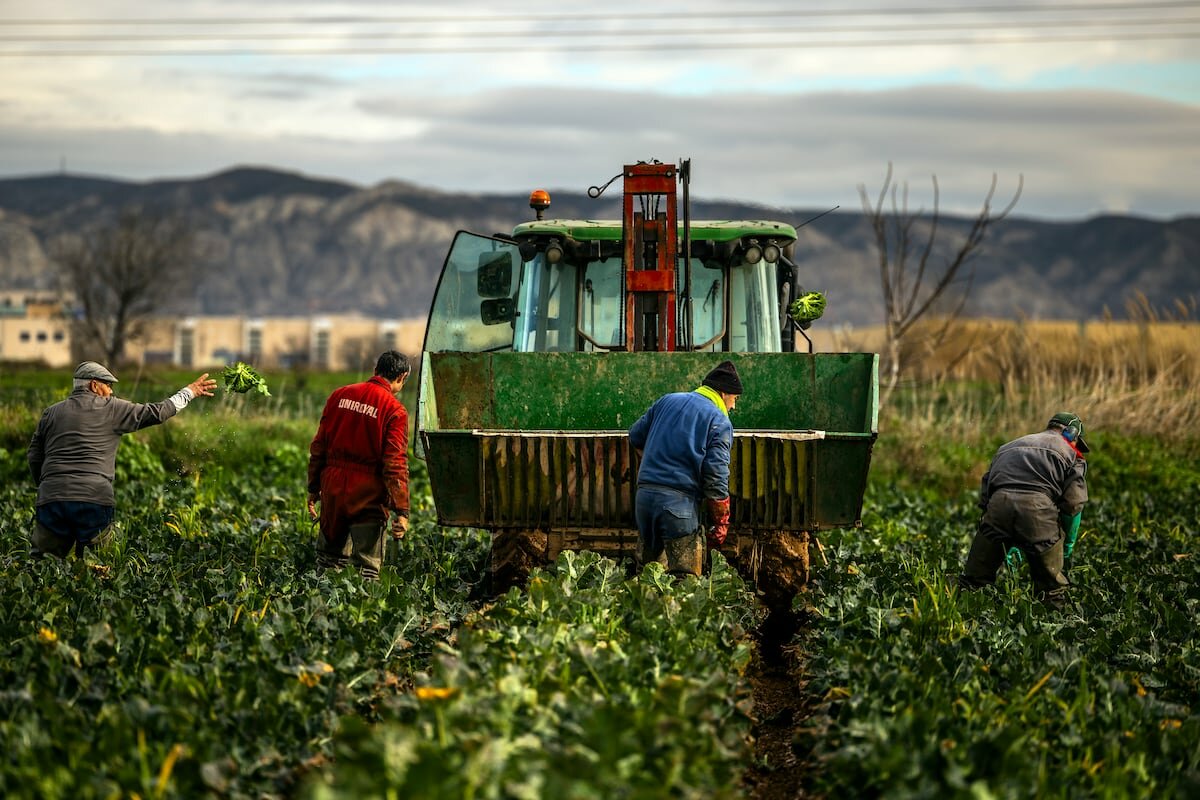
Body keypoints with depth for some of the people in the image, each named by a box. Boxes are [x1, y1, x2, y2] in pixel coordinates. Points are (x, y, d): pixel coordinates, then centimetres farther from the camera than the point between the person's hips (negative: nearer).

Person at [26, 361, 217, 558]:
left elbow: (34, 459, 15)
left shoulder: (51, 413, 17)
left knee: (40, 556, 9)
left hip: (52, 499, 3)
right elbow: (156, 413, 10)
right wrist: (189, 392, 23)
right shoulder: (111, 409, 7)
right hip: (95, 498, -2)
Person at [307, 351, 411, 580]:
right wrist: (401, 511, -13)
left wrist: (313, 488, 17)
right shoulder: (395, 410, -9)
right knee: (367, 568, 1)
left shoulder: (340, 395, 6)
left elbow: (319, 447, 9)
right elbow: (395, 464, -14)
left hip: (333, 490, 5)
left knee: (328, 559, 18)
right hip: (368, 496, -4)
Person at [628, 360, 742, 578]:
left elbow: (635, 437, 23)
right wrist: (721, 523, -1)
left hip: (644, 494, 5)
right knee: (684, 577, -4)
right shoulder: (720, 422, 0)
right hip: (680, 500, -5)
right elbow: (716, 477, -8)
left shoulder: (667, 400, 16)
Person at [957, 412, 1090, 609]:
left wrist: (1010, 544, 34)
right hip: (1037, 506, -3)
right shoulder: (1069, 454, 22)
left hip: (999, 503, 3)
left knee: (974, 579, 13)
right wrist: (1067, 541, 24)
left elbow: (984, 495, 29)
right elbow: (1073, 503, 8)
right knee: (1051, 585, 11)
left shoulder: (1007, 447, 36)